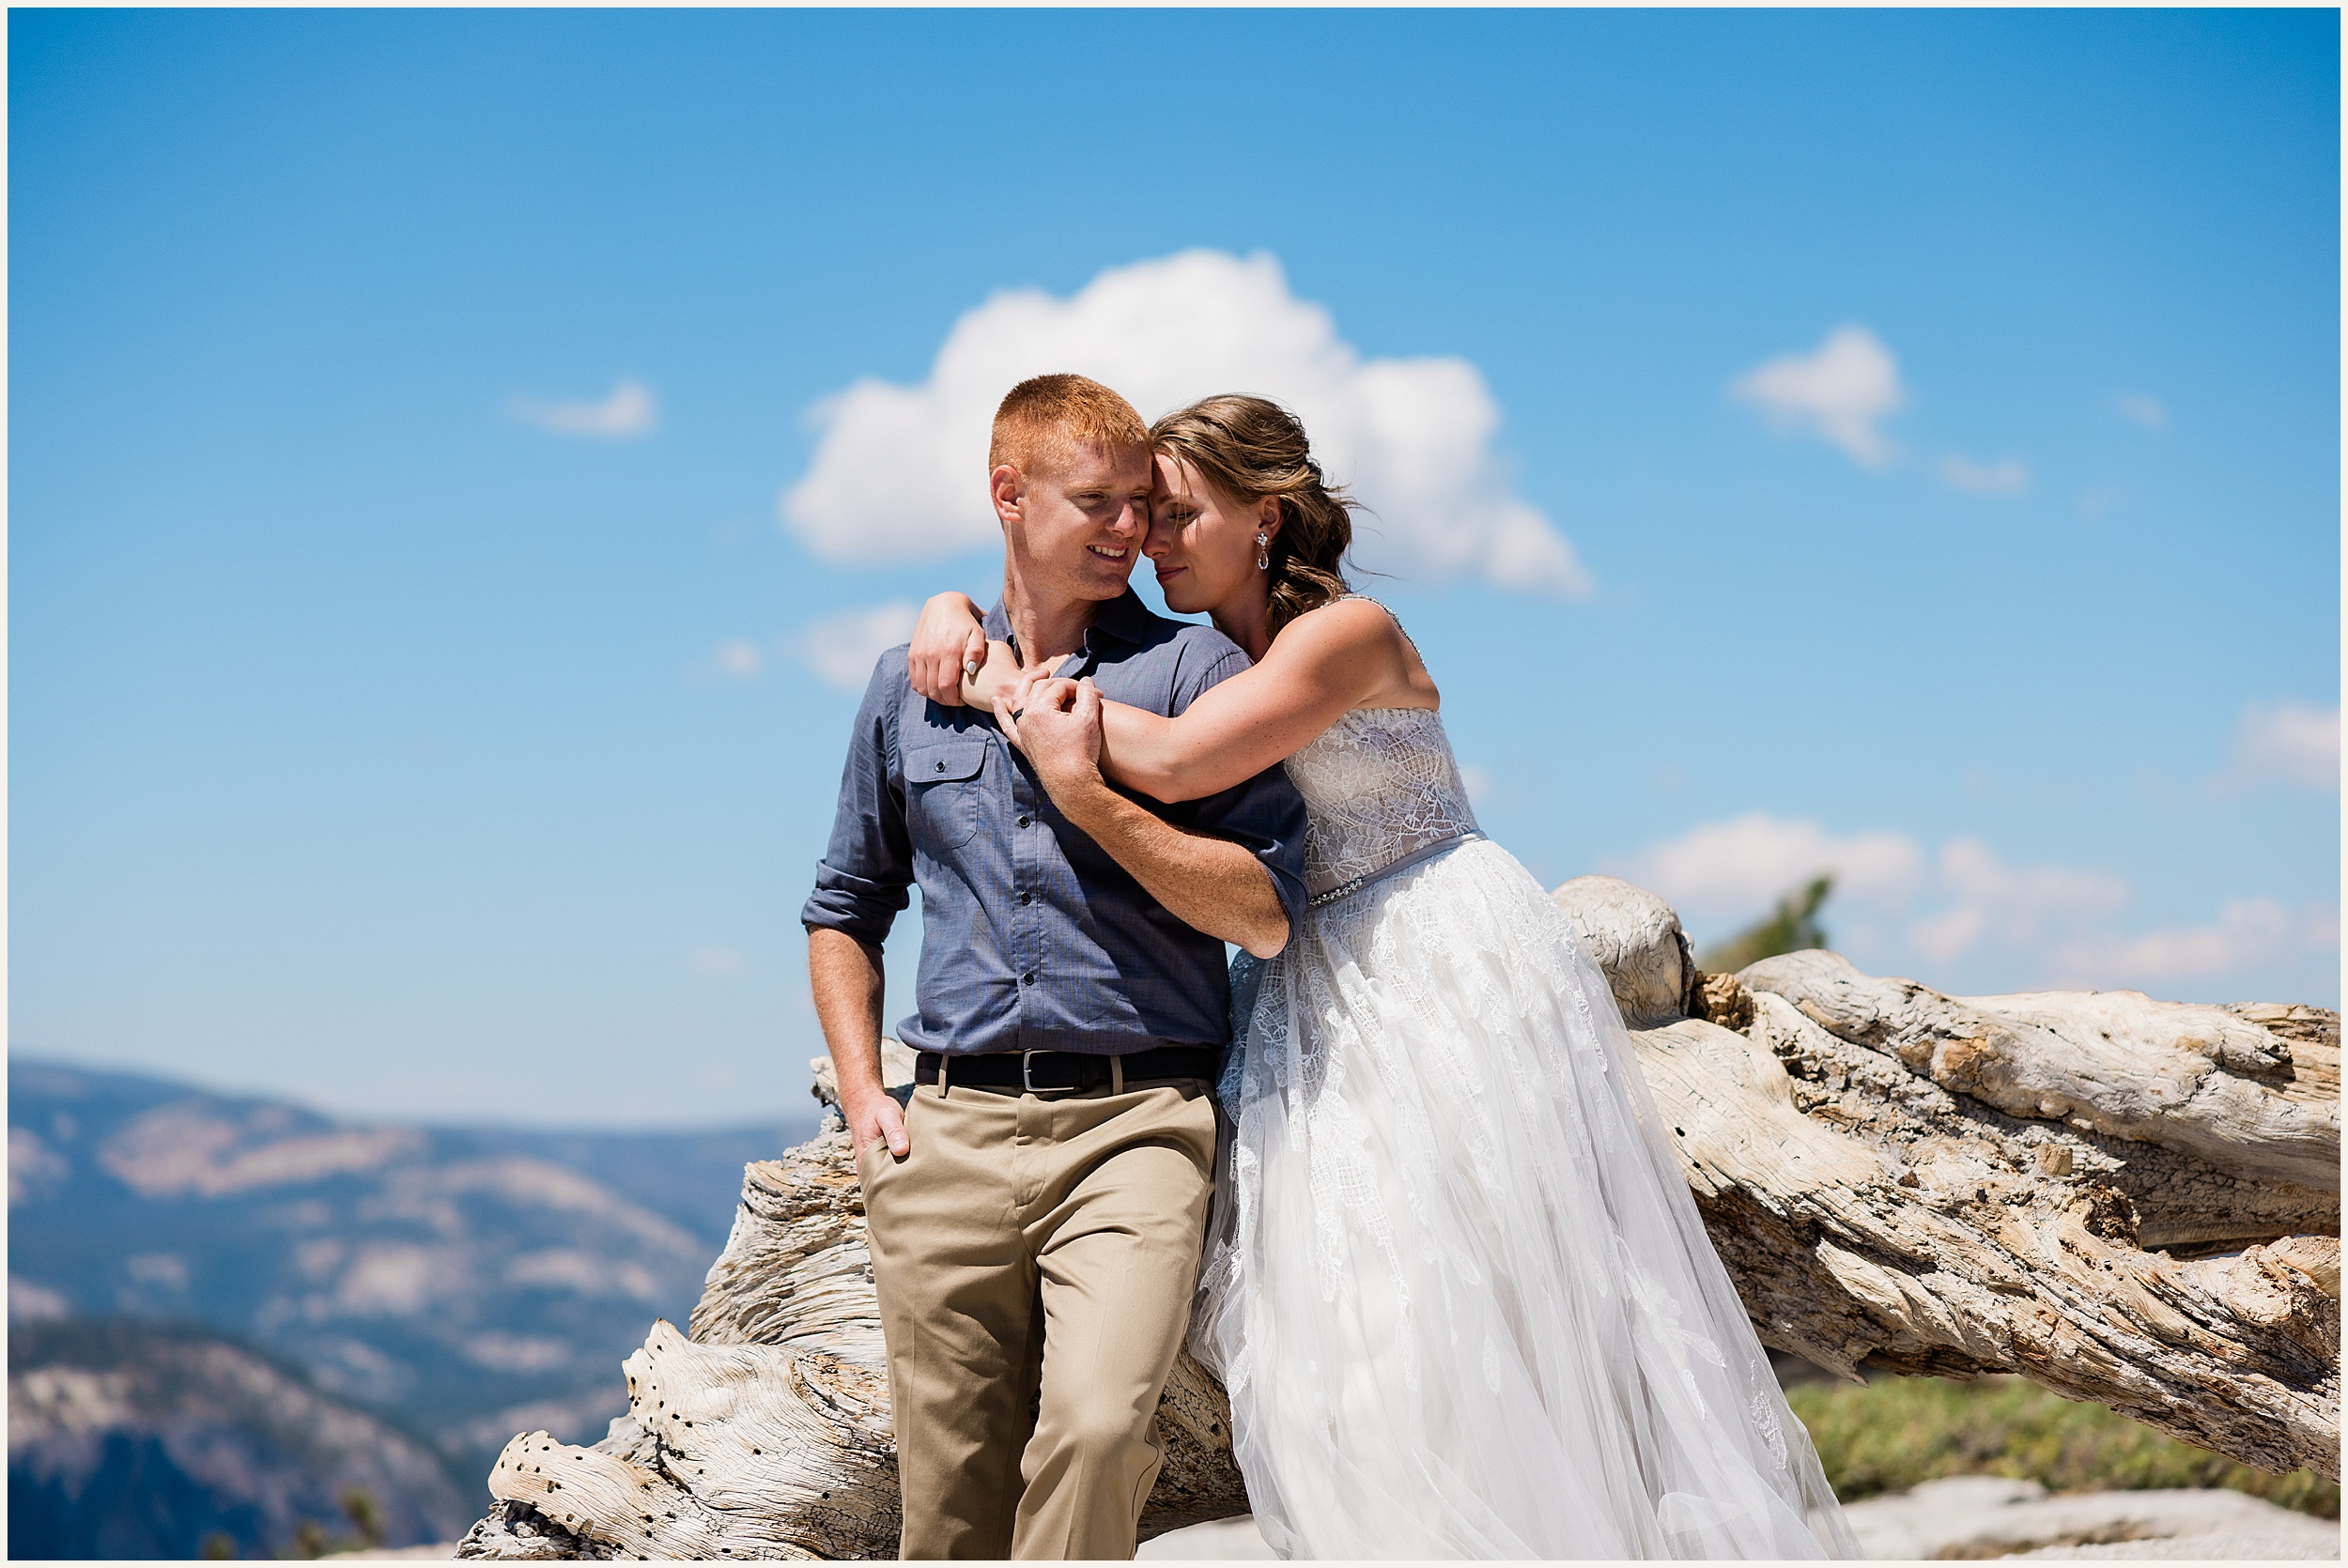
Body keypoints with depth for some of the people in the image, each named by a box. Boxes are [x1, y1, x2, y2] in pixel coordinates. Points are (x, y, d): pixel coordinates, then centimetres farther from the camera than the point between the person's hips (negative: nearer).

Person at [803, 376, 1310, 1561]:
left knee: (1095, 1426, -26)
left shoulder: (1194, 672, 5)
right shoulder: (909, 684, 15)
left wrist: (1095, 802, -11)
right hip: (952, 1138, 3)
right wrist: (863, 1099, 12)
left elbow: (1266, 917, -2)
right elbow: (845, 908, 25)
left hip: (1138, 1121, -3)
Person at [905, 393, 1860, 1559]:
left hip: (1455, 981, -7)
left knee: (1484, 1316, -5)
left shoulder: (1348, 633, -14)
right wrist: (952, 615, -4)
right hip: (1315, 1016, 7)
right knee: (1340, 1339, 3)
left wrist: (1007, 685, -19)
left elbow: (1176, 765, -27)